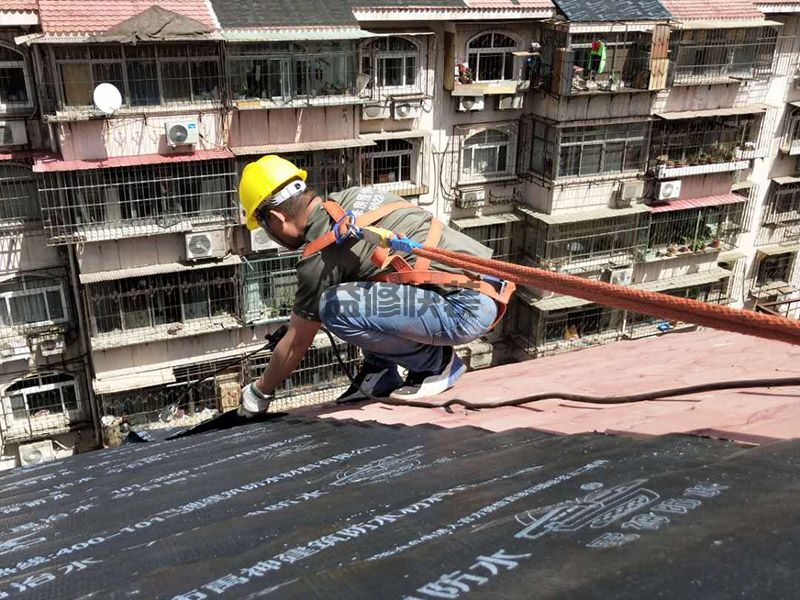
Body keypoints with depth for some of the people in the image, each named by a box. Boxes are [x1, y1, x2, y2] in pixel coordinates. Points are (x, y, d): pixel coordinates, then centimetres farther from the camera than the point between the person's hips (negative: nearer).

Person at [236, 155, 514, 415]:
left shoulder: (320, 256, -10)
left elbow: (296, 344, 1)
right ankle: (380, 376, 16)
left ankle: (436, 363, -1)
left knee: (336, 306, -20)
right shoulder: (353, 195, 13)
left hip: (468, 308, -9)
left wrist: (260, 391, 19)